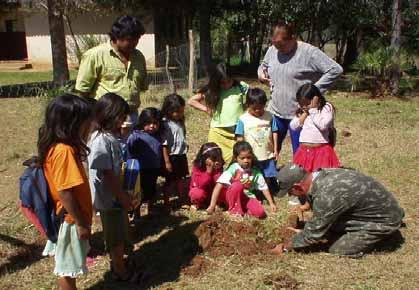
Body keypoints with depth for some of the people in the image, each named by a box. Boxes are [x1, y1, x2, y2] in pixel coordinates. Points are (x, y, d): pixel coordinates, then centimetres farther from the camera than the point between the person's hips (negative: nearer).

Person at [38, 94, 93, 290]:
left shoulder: (57, 146, 2)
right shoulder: (64, 151, -27)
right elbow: (65, 193, -27)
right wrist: (81, 223, -19)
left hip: (70, 218, 9)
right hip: (70, 220, -9)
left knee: (68, 264, 23)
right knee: (67, 266, 8)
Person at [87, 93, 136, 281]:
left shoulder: (110, 136, 4)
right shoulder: (102, 141, -25)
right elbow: (107, 174, -23)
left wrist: (122, 194, 16)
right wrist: (123, 197, -17)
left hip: (114, 195, 9)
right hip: (109, 197, -9)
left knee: (117, 232, 23)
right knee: (117, 236, 7)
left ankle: (116, 263, 41)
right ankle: (121, 272, 23)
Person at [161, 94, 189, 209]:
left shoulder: (180, 122, 6)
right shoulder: (166, 125, -18)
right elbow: (164, 145, -19)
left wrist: (184, 153, 16)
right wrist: (167, 161, -19)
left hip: (182, 155, 7)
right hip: (172, 157, -7)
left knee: (181, 179, 19)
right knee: (170, 181, 4)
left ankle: (183, 200, 32)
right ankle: (166, 203, 16)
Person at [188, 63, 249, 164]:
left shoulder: (241, 87, 1)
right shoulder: (212, 90, 4)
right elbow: (191, 101, 7)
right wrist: (207, 109, 0)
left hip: (237, 132, -1)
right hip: (218, 132, 1)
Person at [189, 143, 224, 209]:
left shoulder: (218, 167, -10)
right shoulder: (197, 167, -19)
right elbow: (201, 185, -29)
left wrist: (217, 170, -29)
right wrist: (208, 171, -35)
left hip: (213, 192, 2)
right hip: (200, 190, -2)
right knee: (198, 193, -37)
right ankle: (198, 204, -6)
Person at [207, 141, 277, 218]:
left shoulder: (255, 171, -6)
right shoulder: (233, 168, -18)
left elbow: (264, 188, 5)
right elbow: (219, 185, -25)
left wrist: (271, 203, 4)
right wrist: (212, 205, -30)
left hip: (247, 198, 2)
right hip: (232, 197, -2)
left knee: (260, 213, -25)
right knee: (237, 185, -34)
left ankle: (243, 208, 0)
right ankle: (234, 209, -16)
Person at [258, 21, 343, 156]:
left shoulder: (309, 52, -14)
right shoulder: (272, 50, 2)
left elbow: (336, 69, -15)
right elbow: (263, 65, 22)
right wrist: (261, 73, -1)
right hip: (276, 111, 5)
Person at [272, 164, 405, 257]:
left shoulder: (326, 196, -33)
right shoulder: (323, 174, -9)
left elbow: (314, 233, -18)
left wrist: (285, 247, -7)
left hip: (385, 220, -8)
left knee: (337, 251, -6)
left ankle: (381, 235, 9)